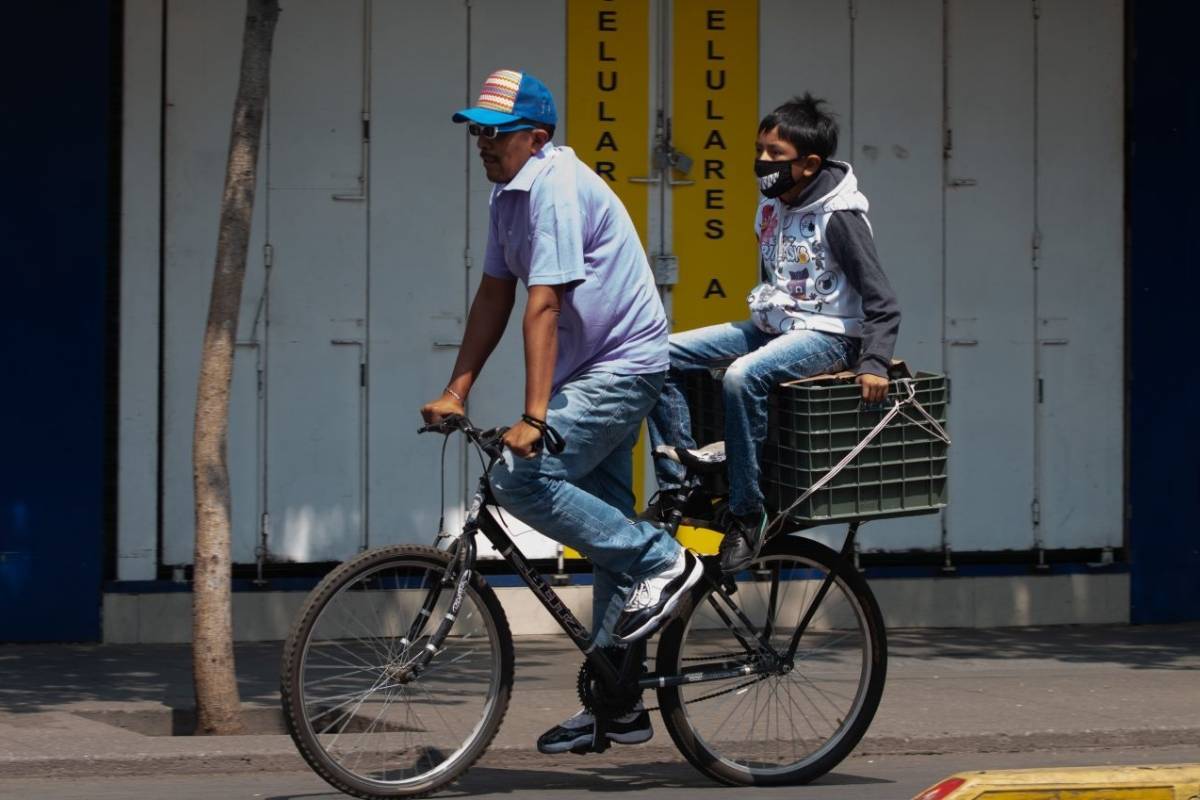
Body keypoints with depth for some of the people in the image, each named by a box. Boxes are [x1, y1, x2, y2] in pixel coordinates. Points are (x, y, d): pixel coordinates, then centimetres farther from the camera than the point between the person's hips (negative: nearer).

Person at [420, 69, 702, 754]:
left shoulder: (556, 189, -20)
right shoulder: (511, 192, 10)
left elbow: (544, 306, -26)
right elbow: (494, 297, 14)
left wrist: (534, 416, -30)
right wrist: (456, 392, 7)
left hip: (623, 366, -10)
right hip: (596, 369, 10)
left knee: (521, 480, -20)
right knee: (605, 523, 11)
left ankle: (662, 561, -9)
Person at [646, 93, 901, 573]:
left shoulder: (839, 216, -16)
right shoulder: (771, 206, 8)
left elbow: (883, 304, -18)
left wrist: (874, 364, -27)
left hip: (824, 335, -9)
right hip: (770, 326, 9)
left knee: (742, 376, -36)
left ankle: (746, 515, -27)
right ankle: (675, 488, -5)